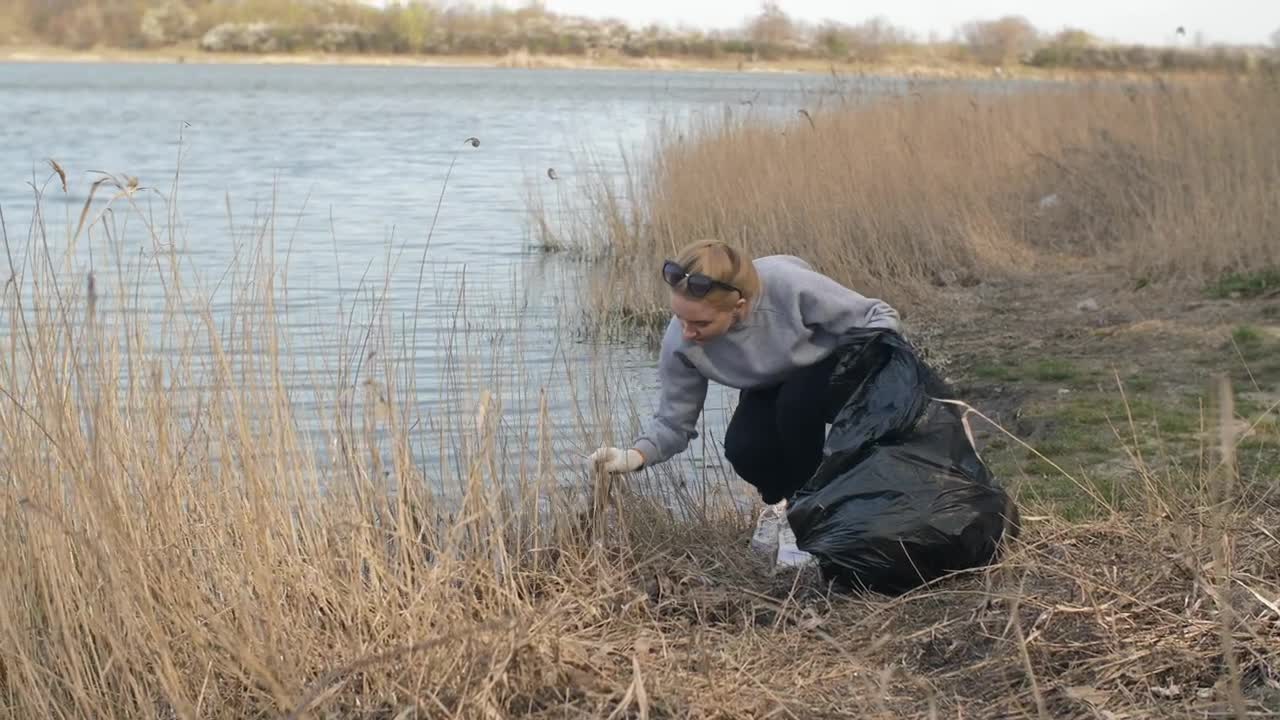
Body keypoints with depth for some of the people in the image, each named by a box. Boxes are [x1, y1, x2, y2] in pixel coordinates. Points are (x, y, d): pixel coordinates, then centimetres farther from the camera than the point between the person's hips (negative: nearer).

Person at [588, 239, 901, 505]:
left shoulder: (789, 286, -39)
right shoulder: (680, 343, -29)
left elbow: (879, 317, -26)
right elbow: (673, 421, -18)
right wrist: (636, 455, -37)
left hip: (834, 367, -3)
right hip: (771, 389, 3)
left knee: (796, 403, -34)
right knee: (744, 450, -25)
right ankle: (787, 504, 8)